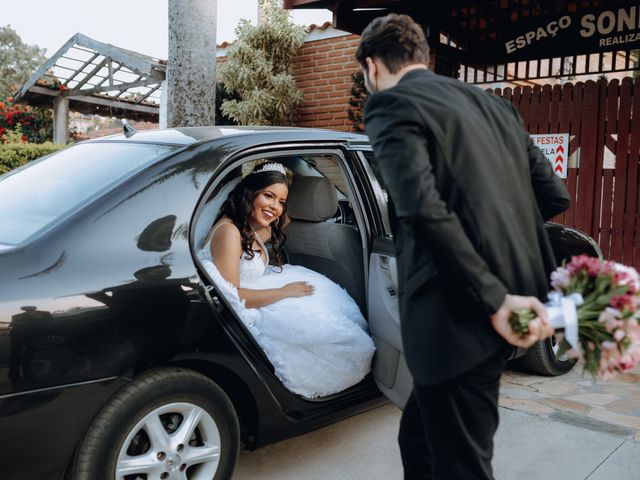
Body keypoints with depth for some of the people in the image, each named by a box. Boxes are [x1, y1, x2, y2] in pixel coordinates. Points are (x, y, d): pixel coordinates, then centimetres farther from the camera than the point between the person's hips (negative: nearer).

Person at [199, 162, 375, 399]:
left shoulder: (253, 228, 5)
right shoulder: (228, 231, -24)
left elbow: (282, 221, 30)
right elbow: (231, 297, -29)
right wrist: (284, 292, -20)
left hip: (254, 296, 10)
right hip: (245, 315, -10)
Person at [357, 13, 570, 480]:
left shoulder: (392, 104, -7)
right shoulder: (494, 104, 15)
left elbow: (423, 209, -23)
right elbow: (554, 195, 15)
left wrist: (494, 300, -18)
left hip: (462, 315, -8)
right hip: (512, 300, 8)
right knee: (420, 439, 22)